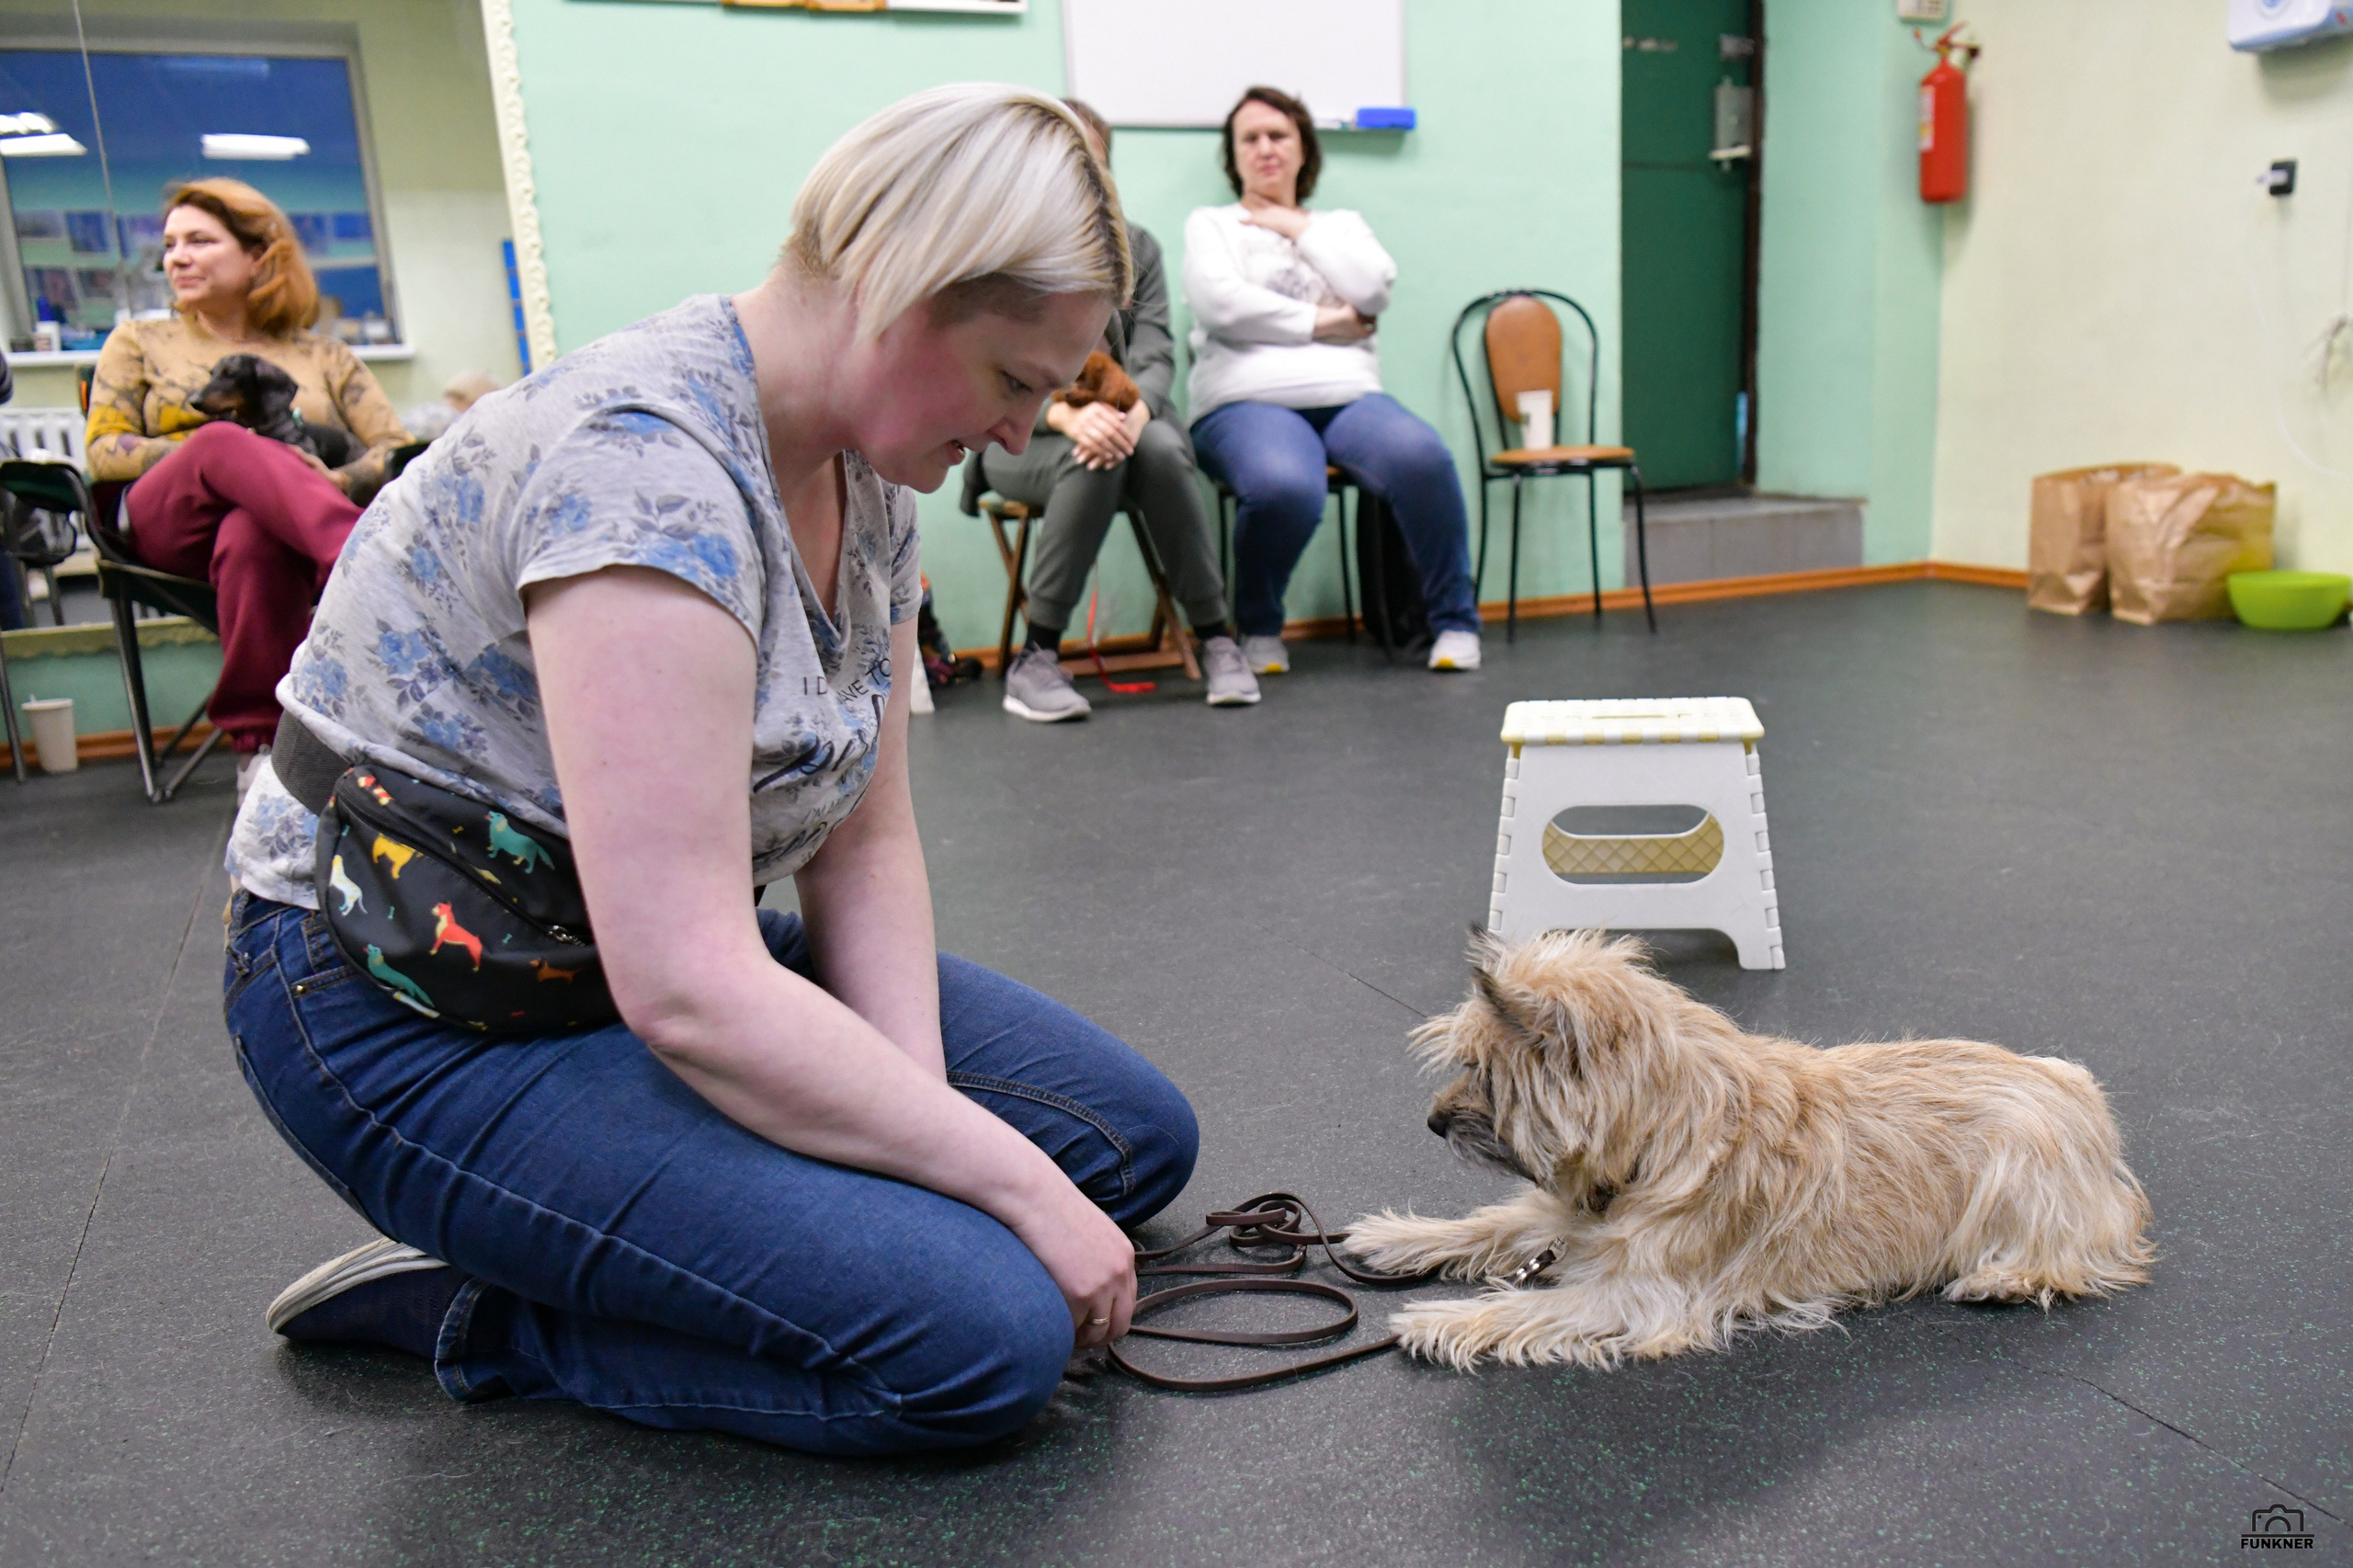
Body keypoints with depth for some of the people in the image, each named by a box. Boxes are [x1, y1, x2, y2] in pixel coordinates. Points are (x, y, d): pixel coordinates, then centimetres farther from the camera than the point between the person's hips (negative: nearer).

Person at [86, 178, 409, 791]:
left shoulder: (322, 355, 24)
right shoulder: (139, 343, 26)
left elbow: (396, 448, 12)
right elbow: (103, 451, 12)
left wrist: (333, 480, -11)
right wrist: (221, 451, -6)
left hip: (293, 529, 0)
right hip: (170, 522, 0)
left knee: (251, 537, -41)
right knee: (225, 441, -37)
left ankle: (259, 742, -42)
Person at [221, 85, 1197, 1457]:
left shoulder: (869, 474, 1)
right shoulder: (647, 465, -28)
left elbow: (867, 841, 2)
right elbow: (686, 993, -32)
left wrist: (921, 1124, -12)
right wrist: (1011, 1181, -22)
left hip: (675, 950, 9)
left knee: (1138, 1135, 6)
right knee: (989, 1336, -22)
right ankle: (483, 1316, -1)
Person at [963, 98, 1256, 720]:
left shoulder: (1137, 247, 10)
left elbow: (1157, 355, -3)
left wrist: (1133, 411, -27)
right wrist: (1067, 414, -33)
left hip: (1123, 421, 2)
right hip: (1019, 438, -2)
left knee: (1161, 449, -33)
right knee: (1091, 460, -36)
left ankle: (1216, 638, -24)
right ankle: (1036, 658, -29)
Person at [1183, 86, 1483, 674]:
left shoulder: (1341, 224, 27)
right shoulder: (1210, 224, 18)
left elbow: (1374, 290, 5)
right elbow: (1220, 303, -4)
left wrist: (1300, 228, 9)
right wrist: (1321, 323, 0)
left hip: (1349, 395, 3)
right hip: (1248, 402, -3)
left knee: (1423, 456, -31)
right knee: (1284, 486, -38)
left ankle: (1455, 620, -14)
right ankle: (1258, 628, -10)